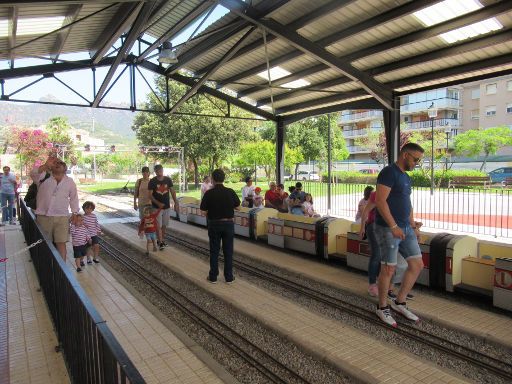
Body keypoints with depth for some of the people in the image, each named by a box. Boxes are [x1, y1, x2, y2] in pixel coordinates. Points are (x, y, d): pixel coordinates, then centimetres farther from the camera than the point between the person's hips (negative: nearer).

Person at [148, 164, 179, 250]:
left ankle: (161, 240, 26)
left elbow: (172, 192, 5)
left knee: (164, 225, 12)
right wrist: (158, 203, -21)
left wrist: (176, 203, -3)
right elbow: (150, 195, -8)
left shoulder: (168, 180, 1)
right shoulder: (152, 181, -7)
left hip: (167, 207, 3)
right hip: (157, 207, -3)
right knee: (158, 226, -4)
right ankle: (160, 243, 2)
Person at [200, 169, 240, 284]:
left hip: (214, 224, 0)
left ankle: (213, 277, 18)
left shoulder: (209, 193, -11)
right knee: (228, 251, 9)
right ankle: (229, 277, 15)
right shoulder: (230, 192, -8)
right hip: (228, 223, 1)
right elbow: (238, 207, 2)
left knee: (214, 251, 10)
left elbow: (204, 210, -8)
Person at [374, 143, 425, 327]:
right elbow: (380, 201, -21)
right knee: (388, 269, -1)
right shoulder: (389, 172, -13)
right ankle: (382, 307, 18)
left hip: (405, 228, 9)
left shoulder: (406, 177, 16)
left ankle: (399, 302, 21)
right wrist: (393, 226, -23)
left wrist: (413, 225, 19)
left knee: (417, 265, 7)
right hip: (387, 229, -9)